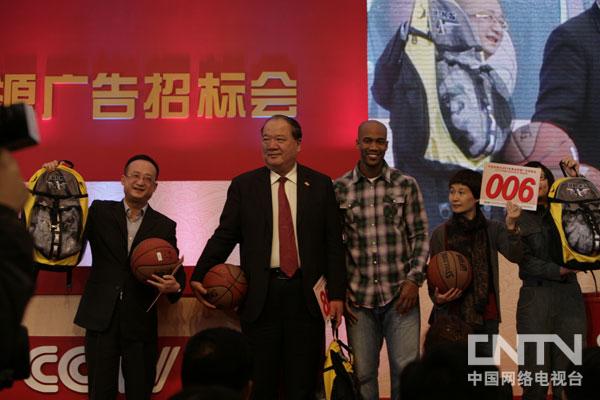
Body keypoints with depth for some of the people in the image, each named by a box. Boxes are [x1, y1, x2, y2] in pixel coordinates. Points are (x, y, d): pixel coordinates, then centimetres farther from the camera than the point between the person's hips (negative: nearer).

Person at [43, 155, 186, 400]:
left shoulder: (164, 226, 8)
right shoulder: (100, 212, 7)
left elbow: (176, 273, 7)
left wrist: (174, 286, -17)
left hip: (140, 323, 1)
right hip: (101, 319, 0)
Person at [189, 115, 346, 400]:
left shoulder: (320, 184, 6)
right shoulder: (243, 185, 6)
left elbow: (333, 244, 5)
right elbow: (224, 235, 3)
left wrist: (336, 293, -1)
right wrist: (199, 276, -10)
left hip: (306, 294, 0)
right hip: (260, 296, 0)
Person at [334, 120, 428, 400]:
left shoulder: (406, 185, 3)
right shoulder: (338, 189, 3)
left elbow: (420, 235, 5)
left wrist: (414, 279, -6)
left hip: (401, 294, 0)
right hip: (358, 298, 1)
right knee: (362, 373, 6)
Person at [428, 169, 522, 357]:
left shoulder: (492, 229, 4)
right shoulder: (441, 233, 4)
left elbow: (515, 256, -13)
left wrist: (511, 227, -30)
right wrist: (437, 297, -13)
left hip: (486, 317, 1)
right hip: (451, 316, 0)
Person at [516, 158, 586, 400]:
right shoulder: (518, 217, 3)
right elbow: (525, 260, -4)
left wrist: (575, 179, -4)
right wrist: (560, 271, -12)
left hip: (569, 294, 3)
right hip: (535, 296, -3)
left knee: (569, 372, -1)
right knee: (536, 373, -4)